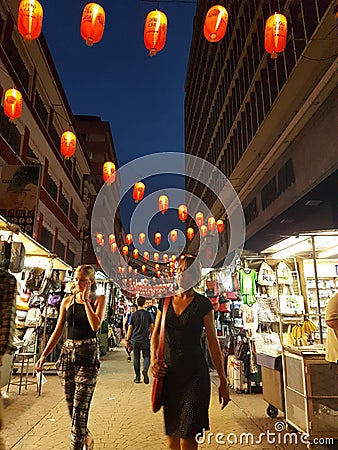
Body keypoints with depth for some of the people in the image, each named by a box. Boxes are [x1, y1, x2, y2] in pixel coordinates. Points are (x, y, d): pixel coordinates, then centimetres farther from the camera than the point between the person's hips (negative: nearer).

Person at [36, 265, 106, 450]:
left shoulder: (98, 300, -1)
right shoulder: (68, 301, 8)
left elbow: (95, 325, -16)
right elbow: (58, 331, 10)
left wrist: (85, 300, -13)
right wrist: (44, 355, 5)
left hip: (88, 355, -4)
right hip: (67, 353, 4)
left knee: (79, 407, -6)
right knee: (71, 405, 13)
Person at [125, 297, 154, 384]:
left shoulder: (134, 315, 0)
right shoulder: (147, 314, 0)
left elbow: (130, 328, 2)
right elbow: (151, 327, 5)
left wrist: (127, 340, 8)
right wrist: (151, 336, 20)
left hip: (135, 340, 1)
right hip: (145, 340, -1)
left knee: (136, 358, 9)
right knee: (146, 357, 7)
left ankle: (137, 377, 12)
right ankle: (145, 370, -19)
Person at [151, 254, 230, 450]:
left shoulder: (203, 304, -6)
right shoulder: (166, 301, 6)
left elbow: (213, 342, -4)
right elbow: (156, 333, 12)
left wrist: (223, 382, -2)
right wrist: (154, 359, -5)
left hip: (194, 374, -4)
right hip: (169, 373, 4)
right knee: (172, 433, 16)